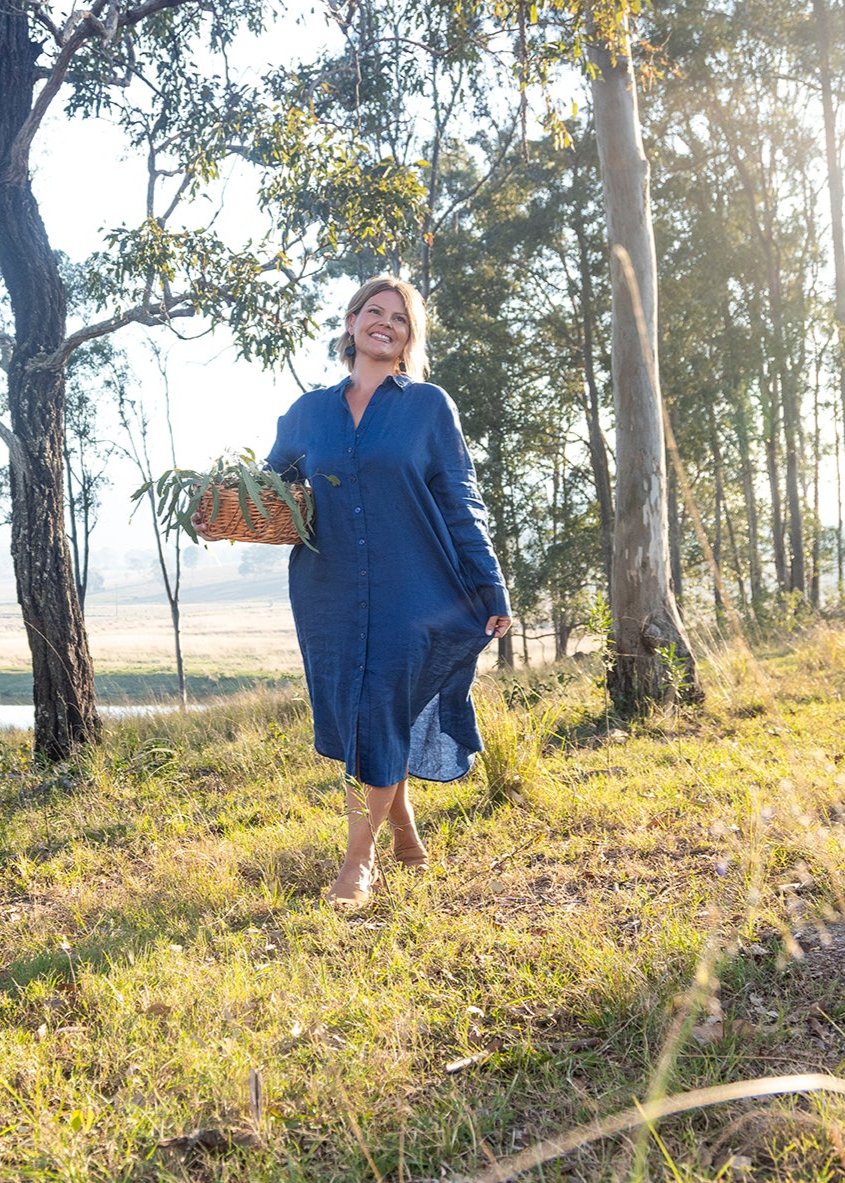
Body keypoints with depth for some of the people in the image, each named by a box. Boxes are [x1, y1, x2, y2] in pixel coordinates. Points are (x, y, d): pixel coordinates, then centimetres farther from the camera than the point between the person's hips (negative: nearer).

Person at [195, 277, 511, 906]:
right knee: (354, 719, 9)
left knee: (380, 721, -4)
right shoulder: (309, 412, 11)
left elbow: (461, 504, 3)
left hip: (410, 592, -3)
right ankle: (403, 827, 32)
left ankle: (360, 861, 8)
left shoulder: (429, 405, 4)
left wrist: (492, 590, -1)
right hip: (332, 595, 3)